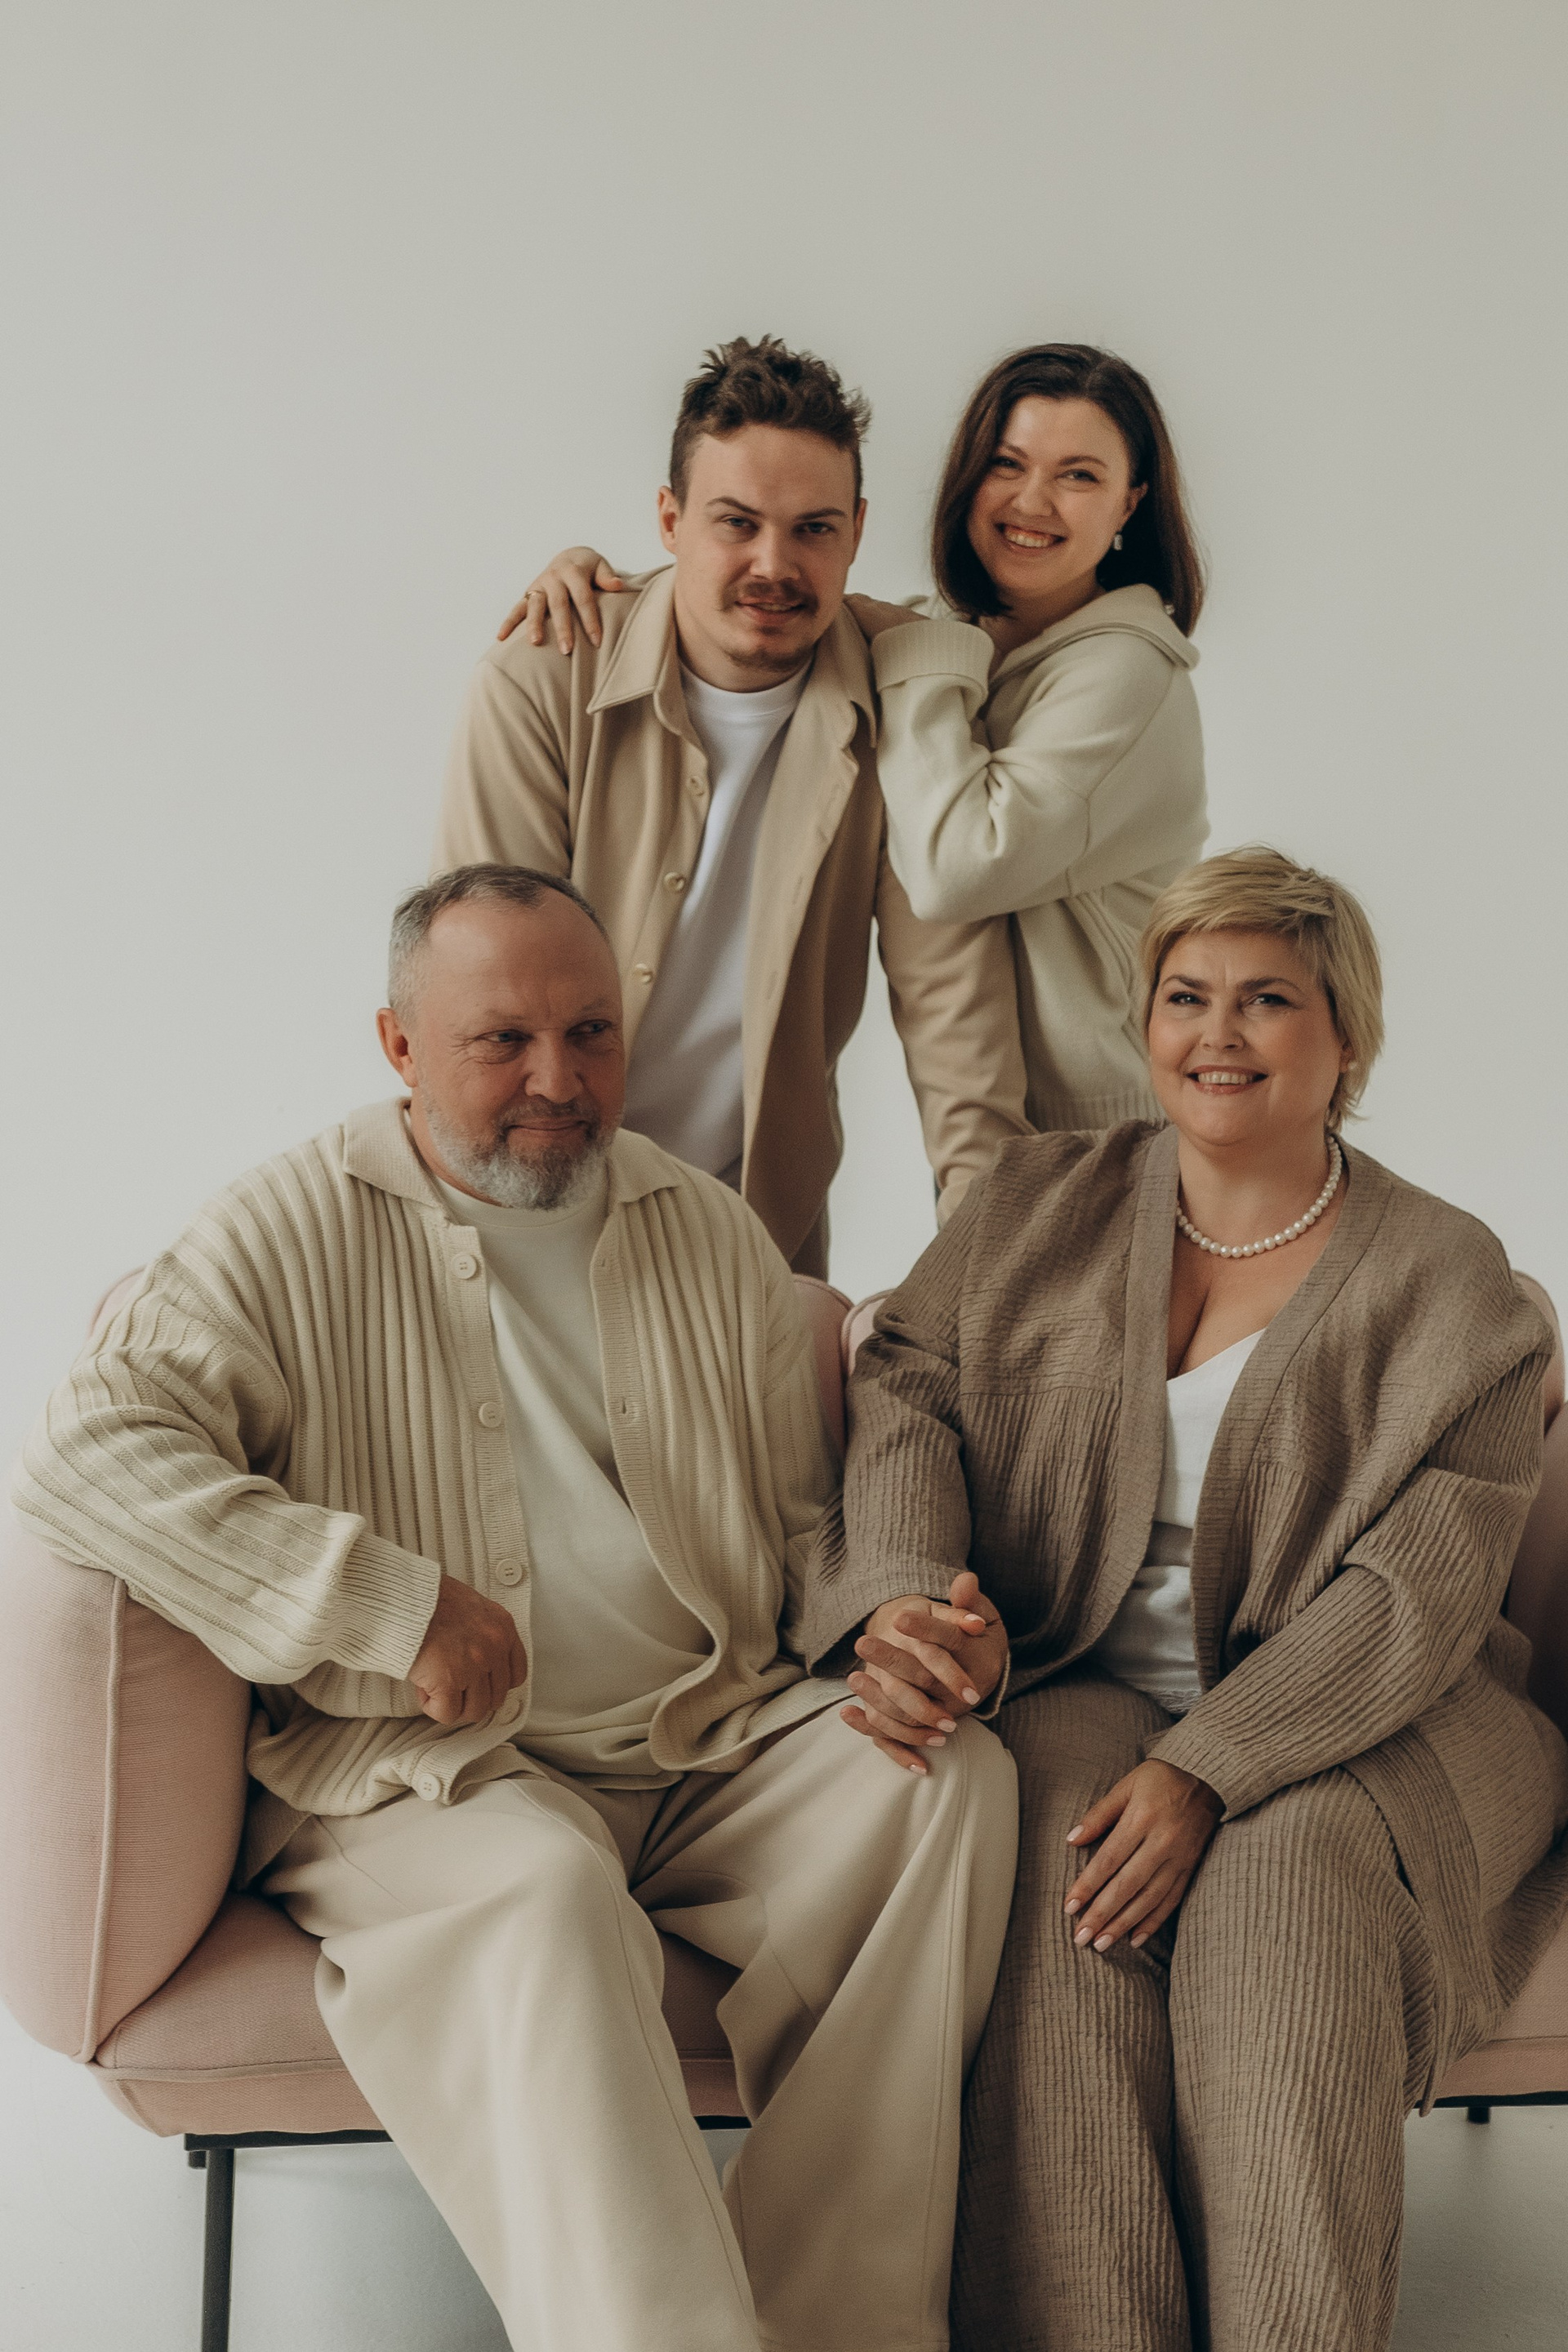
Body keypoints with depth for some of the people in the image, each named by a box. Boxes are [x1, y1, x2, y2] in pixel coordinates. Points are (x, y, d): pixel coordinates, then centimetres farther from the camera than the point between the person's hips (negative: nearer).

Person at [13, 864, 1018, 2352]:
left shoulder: (708, 1234, 14)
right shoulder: (296, 1232, 0)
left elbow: (803, 1519, 21)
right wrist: (393, 1604, -18)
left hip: (716, 1746, 5)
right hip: (428, 1771, -4)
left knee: (950, 1771, -21)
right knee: (544, 1888, -35)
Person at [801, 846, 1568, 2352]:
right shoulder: (1041, 1205, 10)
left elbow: (1414, 1595, -8)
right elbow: (906, 1387, -1)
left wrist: (1210, 1767, -22)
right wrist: (903, 1602, -23)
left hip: (1348, 1725, -1)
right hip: (1071, 1690, 2)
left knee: (1286, 1883, -33)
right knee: (1054, 1847, -31)